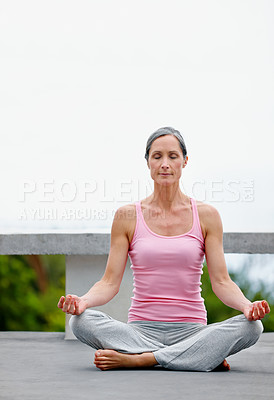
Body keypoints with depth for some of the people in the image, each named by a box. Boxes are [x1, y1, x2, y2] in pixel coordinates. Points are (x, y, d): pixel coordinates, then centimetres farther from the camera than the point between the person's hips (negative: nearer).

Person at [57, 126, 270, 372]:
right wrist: (83, 301, -19)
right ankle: (202, 356, -24)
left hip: (191, 331, 0)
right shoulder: (127, 216, 5)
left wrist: (247, 305, -20)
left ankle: (136, 359, -27)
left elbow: (221, 281, 2)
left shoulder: (206, 215, 6)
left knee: (251, 327, -28)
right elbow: (110, 282, 2)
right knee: (81, 321, -28)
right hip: (141, 330, 0)